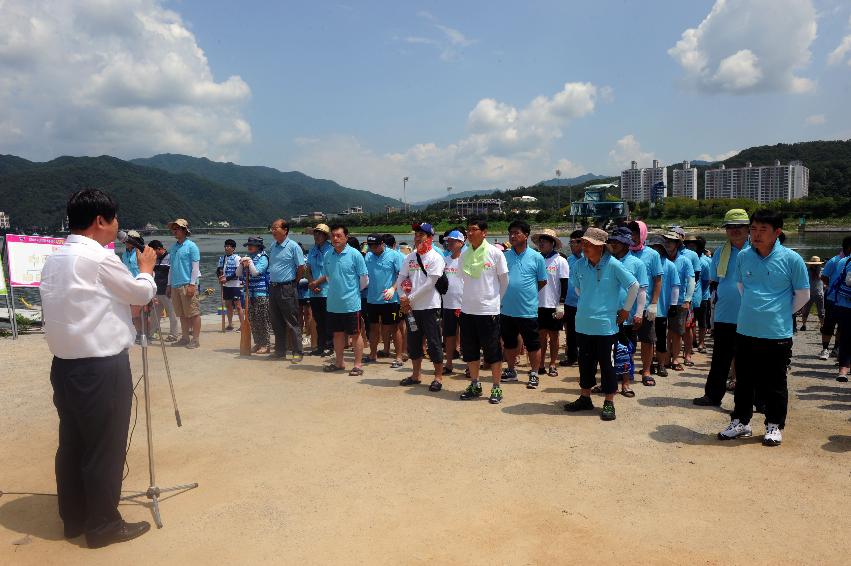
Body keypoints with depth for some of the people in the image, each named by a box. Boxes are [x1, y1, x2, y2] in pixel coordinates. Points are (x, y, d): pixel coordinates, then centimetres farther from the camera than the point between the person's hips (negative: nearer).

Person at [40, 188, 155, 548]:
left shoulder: (53, 260, 10)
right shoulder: (99, 258, -15)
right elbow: (142, 294, -3)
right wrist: (146, 269, 15)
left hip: (65, 364, 9)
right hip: (101, 367, -9)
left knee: (72, 443, 16)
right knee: (105, 448, 3)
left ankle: (74, 519, 28)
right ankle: (103, 525, 14)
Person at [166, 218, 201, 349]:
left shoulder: (191, 246, -5)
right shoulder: (173, 248, 16)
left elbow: (195, 267, -10)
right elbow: (171, 268, 22)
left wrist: (192, 284, -16)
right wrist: (169, 285, 18)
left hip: (188, 284, -7)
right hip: (175, 285, 7)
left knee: (193, 313, -4)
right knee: (182, 314, 11)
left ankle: (195, 340, -1)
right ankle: (185, 338, 18)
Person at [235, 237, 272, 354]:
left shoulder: (263, 258, -5)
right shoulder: (247, 258, 16)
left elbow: (256, 272, -17)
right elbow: (238, 274, 12)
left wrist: (249, 262, -9)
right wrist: (242, 264, -2)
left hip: (261, 293, -8)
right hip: (250, 294, 8)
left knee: (262, 320, -5)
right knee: (252, 320, 10)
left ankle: (265, 344, 0)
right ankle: (257, 343, 18)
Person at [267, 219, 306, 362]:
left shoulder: (293, 247, -9)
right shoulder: (272, 247, 11)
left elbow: (301, 269, -8)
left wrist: (293, 283, -2)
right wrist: (273, 283, 14)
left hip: (287, 288, -7)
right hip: (273, 288, 7)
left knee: (292, 323, -2)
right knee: (276, 323, 12)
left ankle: (298, 353, 5)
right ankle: (280, 351, 23)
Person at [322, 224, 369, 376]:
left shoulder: (355, 254, -10)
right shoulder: (328, 255, 5)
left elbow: (364, 279, -4)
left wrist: (354, 291, 6)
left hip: (351, 303, -5)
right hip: (333, 303, 5)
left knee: (355, 334, 4)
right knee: (337, 333, 16)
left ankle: (358, 364, 13)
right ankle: (339, 362, 29)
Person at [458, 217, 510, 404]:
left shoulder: (495, 253, -8)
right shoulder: (464, 255, 5)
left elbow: (504, 281, 1)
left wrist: (496, 299, 7)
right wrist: (470, 298, 11)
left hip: (489, 310, -5)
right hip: (467, 309, 5)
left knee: (493, 351, 3)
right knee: (470, 351, 12)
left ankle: (496, 388, 15)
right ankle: (474, 385, 26)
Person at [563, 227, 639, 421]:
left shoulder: (613, 265, -13)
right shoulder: (579, 265, 1)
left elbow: (634, 285, -6)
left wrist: (625, 309, -1)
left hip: (605, 325, -5)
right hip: (583, 323, 5)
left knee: (606, 364, 3)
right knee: (585, 362, 14)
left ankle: (609, 403, 15)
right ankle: (585, 398, 28)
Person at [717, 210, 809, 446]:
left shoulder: (791, 259, -9)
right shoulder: (743, 256, 1)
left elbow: (802, 295, 1)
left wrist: (780, 313, 6)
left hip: (777, 334, -3)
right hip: (745, 331, 4)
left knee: (774, 384, 8)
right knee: (744, 381, 13)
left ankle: (774, 426, 25)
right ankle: (741, 422, 27)